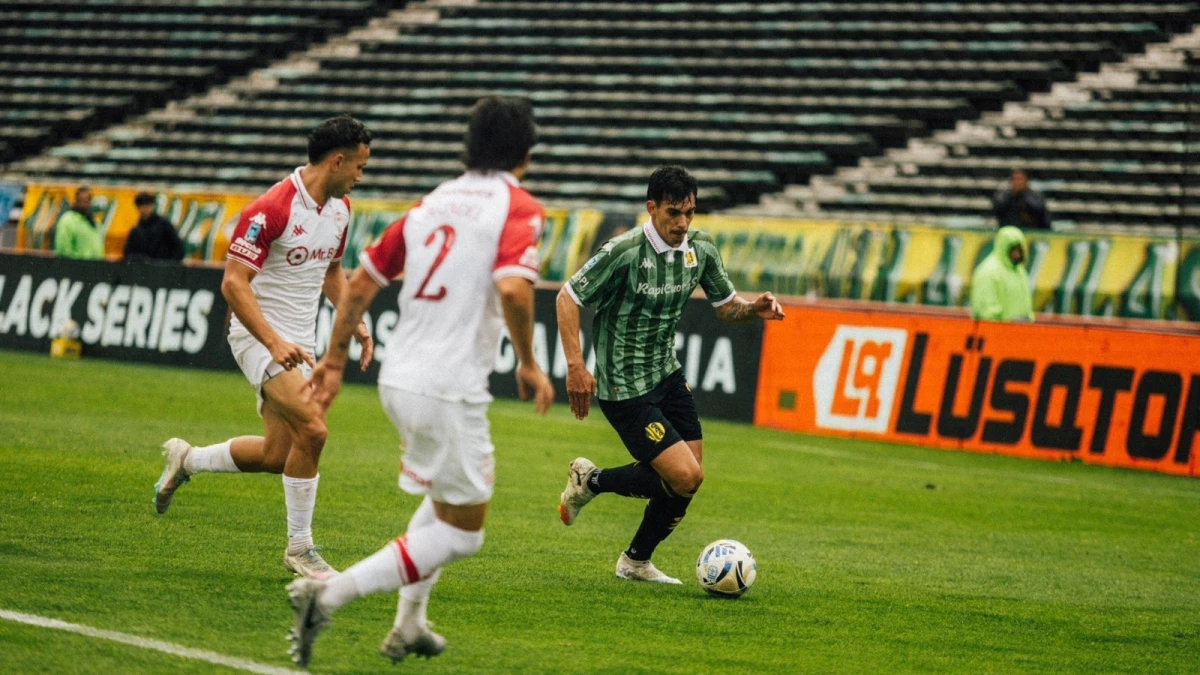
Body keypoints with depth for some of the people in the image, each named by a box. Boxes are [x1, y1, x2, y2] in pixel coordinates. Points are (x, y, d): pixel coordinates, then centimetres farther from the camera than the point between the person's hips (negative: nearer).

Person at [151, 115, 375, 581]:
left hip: (298, 343, 9)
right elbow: (234, 283, -22)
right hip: (260, 335, -9)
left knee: (277, 455, 9)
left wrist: (353, 321, 8)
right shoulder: (271, 210, -21)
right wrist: (274, 343, -31)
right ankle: (299, 547, -9)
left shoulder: (339, 208, 6)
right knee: (311, 428, -23)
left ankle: (186, 460, 34)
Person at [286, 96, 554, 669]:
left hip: (398, 380, 8)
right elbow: (513, 289, -25)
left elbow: (362, 280, 13)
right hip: (449, 391, -8)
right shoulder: (518, 207, -8)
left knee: (449, 496, 30)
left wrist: (334, 358, 21)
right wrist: (528, 364, -11)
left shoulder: (434, 202, 13)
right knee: (461, 533, 2)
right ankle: (327, 595, -13)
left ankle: (408, 626, 27)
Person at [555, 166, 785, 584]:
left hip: (667, 374, 7)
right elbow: (567, 297, -16)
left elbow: (725, 307, 11)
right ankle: (592, 481, 7)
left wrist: (754, 310, -13)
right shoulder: (625, 252, -21)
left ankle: (637, 562, 25)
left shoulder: (701, 250, -1)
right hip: (625, 388, -7)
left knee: (687, 479, 5)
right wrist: (575, 366, -23)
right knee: (686, 477, -15)